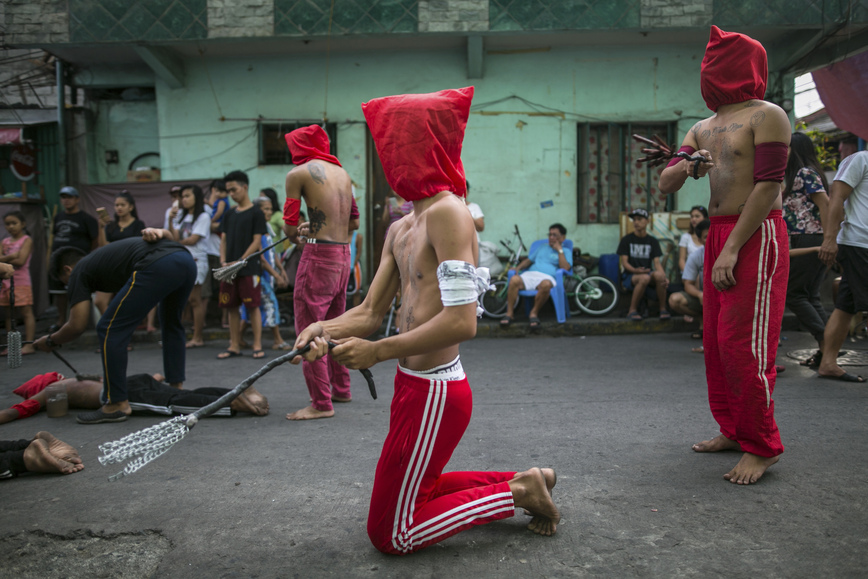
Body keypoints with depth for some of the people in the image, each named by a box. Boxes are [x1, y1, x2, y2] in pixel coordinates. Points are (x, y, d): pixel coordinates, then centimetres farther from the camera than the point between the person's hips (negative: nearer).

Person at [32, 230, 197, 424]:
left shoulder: (79, 272, 22)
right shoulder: (109, 254, 42)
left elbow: (77, 326, 14)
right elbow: (166, 235, 31)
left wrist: (51, 341, 33)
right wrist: (157, 233, 8)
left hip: (157, 266, -8)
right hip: (186, 260, 8)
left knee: (110, 330, 5)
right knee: (171, 324, 31)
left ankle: (117, 404, 10)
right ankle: (177, 389, 32)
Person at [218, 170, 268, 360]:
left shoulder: (255, 213, -2)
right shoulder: (229, 214, 15)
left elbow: (257, 242, -7)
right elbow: (224, 240, 14)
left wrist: (239, 261, -14)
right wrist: (223, 262, -2)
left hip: (249, 268, -6)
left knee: (252, 306, -4)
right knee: (231, 307, 7)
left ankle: (257, 346, 2)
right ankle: (234, 346, 15)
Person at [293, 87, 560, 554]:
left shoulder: (447, 211, -19)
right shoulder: (400, 229, 10)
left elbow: (461, 322, -27)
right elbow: (370, 312, 10)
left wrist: (377, 351, -22)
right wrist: (326, 329, -11)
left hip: (433, 392, -10)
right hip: (415, 384, 10)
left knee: (390, 533, 4)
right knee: (417, 488, 28)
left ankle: (516, 493, 9)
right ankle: (524, 481, 28)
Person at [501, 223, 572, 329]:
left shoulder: (566, 252, 20)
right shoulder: (542, 248, 35)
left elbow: (565, 268, 1)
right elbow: (528, 260, 32)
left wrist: (559, 250, 3)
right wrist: (518, 268, 13)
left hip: (547, 277, -3)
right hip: (530, 274, 3)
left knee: (546, 284, -42)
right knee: (514, 280, -31)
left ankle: (534, 312, -21)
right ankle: (510, 313, -26)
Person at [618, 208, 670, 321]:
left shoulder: (653, 241, 13)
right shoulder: (626, 240, 5)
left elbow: (657, 262, 2)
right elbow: (624, 262, -3)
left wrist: (664, 276, -19)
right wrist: (636, 270, -24)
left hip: (648, 273, 2)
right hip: (629, 276, -2)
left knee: (658, 274, -34)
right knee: (644, 278, -38)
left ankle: (663, 309, -21)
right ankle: (632, 310, -23)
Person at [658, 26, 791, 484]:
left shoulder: (766, 116, -5)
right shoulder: (702, 129, 17)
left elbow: (768, 186, -14)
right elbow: (665, 184, 14)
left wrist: (732, 250, -19)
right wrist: (686, 166, -10)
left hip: (756, 236, -8)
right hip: (717, 234, 8)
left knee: (744, 344, -9)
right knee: (716, 341, 9)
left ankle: (761, 447, 3)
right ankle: (734, 431, 22)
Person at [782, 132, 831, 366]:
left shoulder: (805, 173, -8)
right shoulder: (798, 175, 20)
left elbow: (825, 204, -18)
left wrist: (828, 239, -22)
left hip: (809, 241, -10)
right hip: (806, 242, 10)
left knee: (793, 293, -8)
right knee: (810, 296, 10)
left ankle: (825, 341, -10)